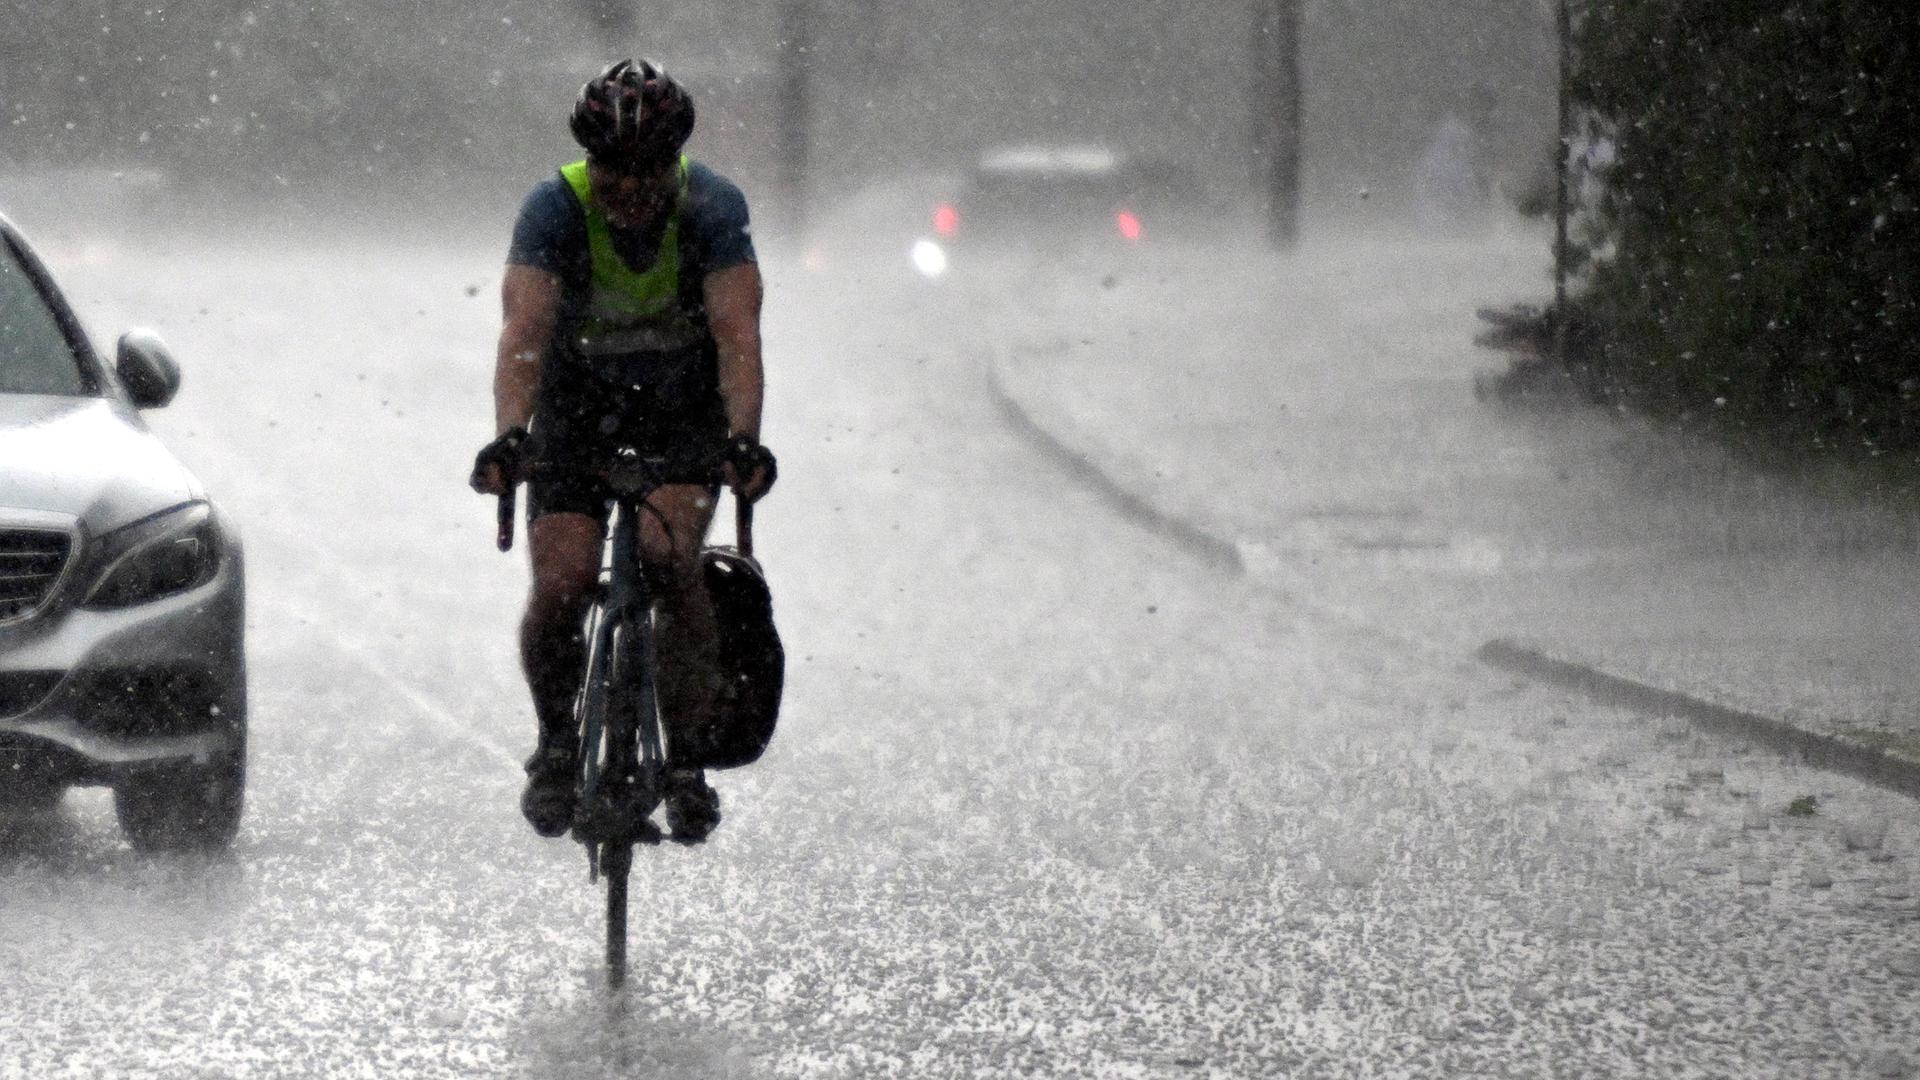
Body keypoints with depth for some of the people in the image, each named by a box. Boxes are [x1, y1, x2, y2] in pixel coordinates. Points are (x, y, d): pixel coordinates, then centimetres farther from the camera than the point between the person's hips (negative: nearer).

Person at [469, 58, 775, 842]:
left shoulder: (713, 207, -23)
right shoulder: (554, 210, -24)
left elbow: (737, 333, -32)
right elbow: (524, 329, -35)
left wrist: (743, 439, -49)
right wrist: (509, 436, -52)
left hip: (687, 403, -1)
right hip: (579, 399, 1)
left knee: (668, 557, -25)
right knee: (561, 586, -16)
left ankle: (686, 760, -13)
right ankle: (555, 741, 11)